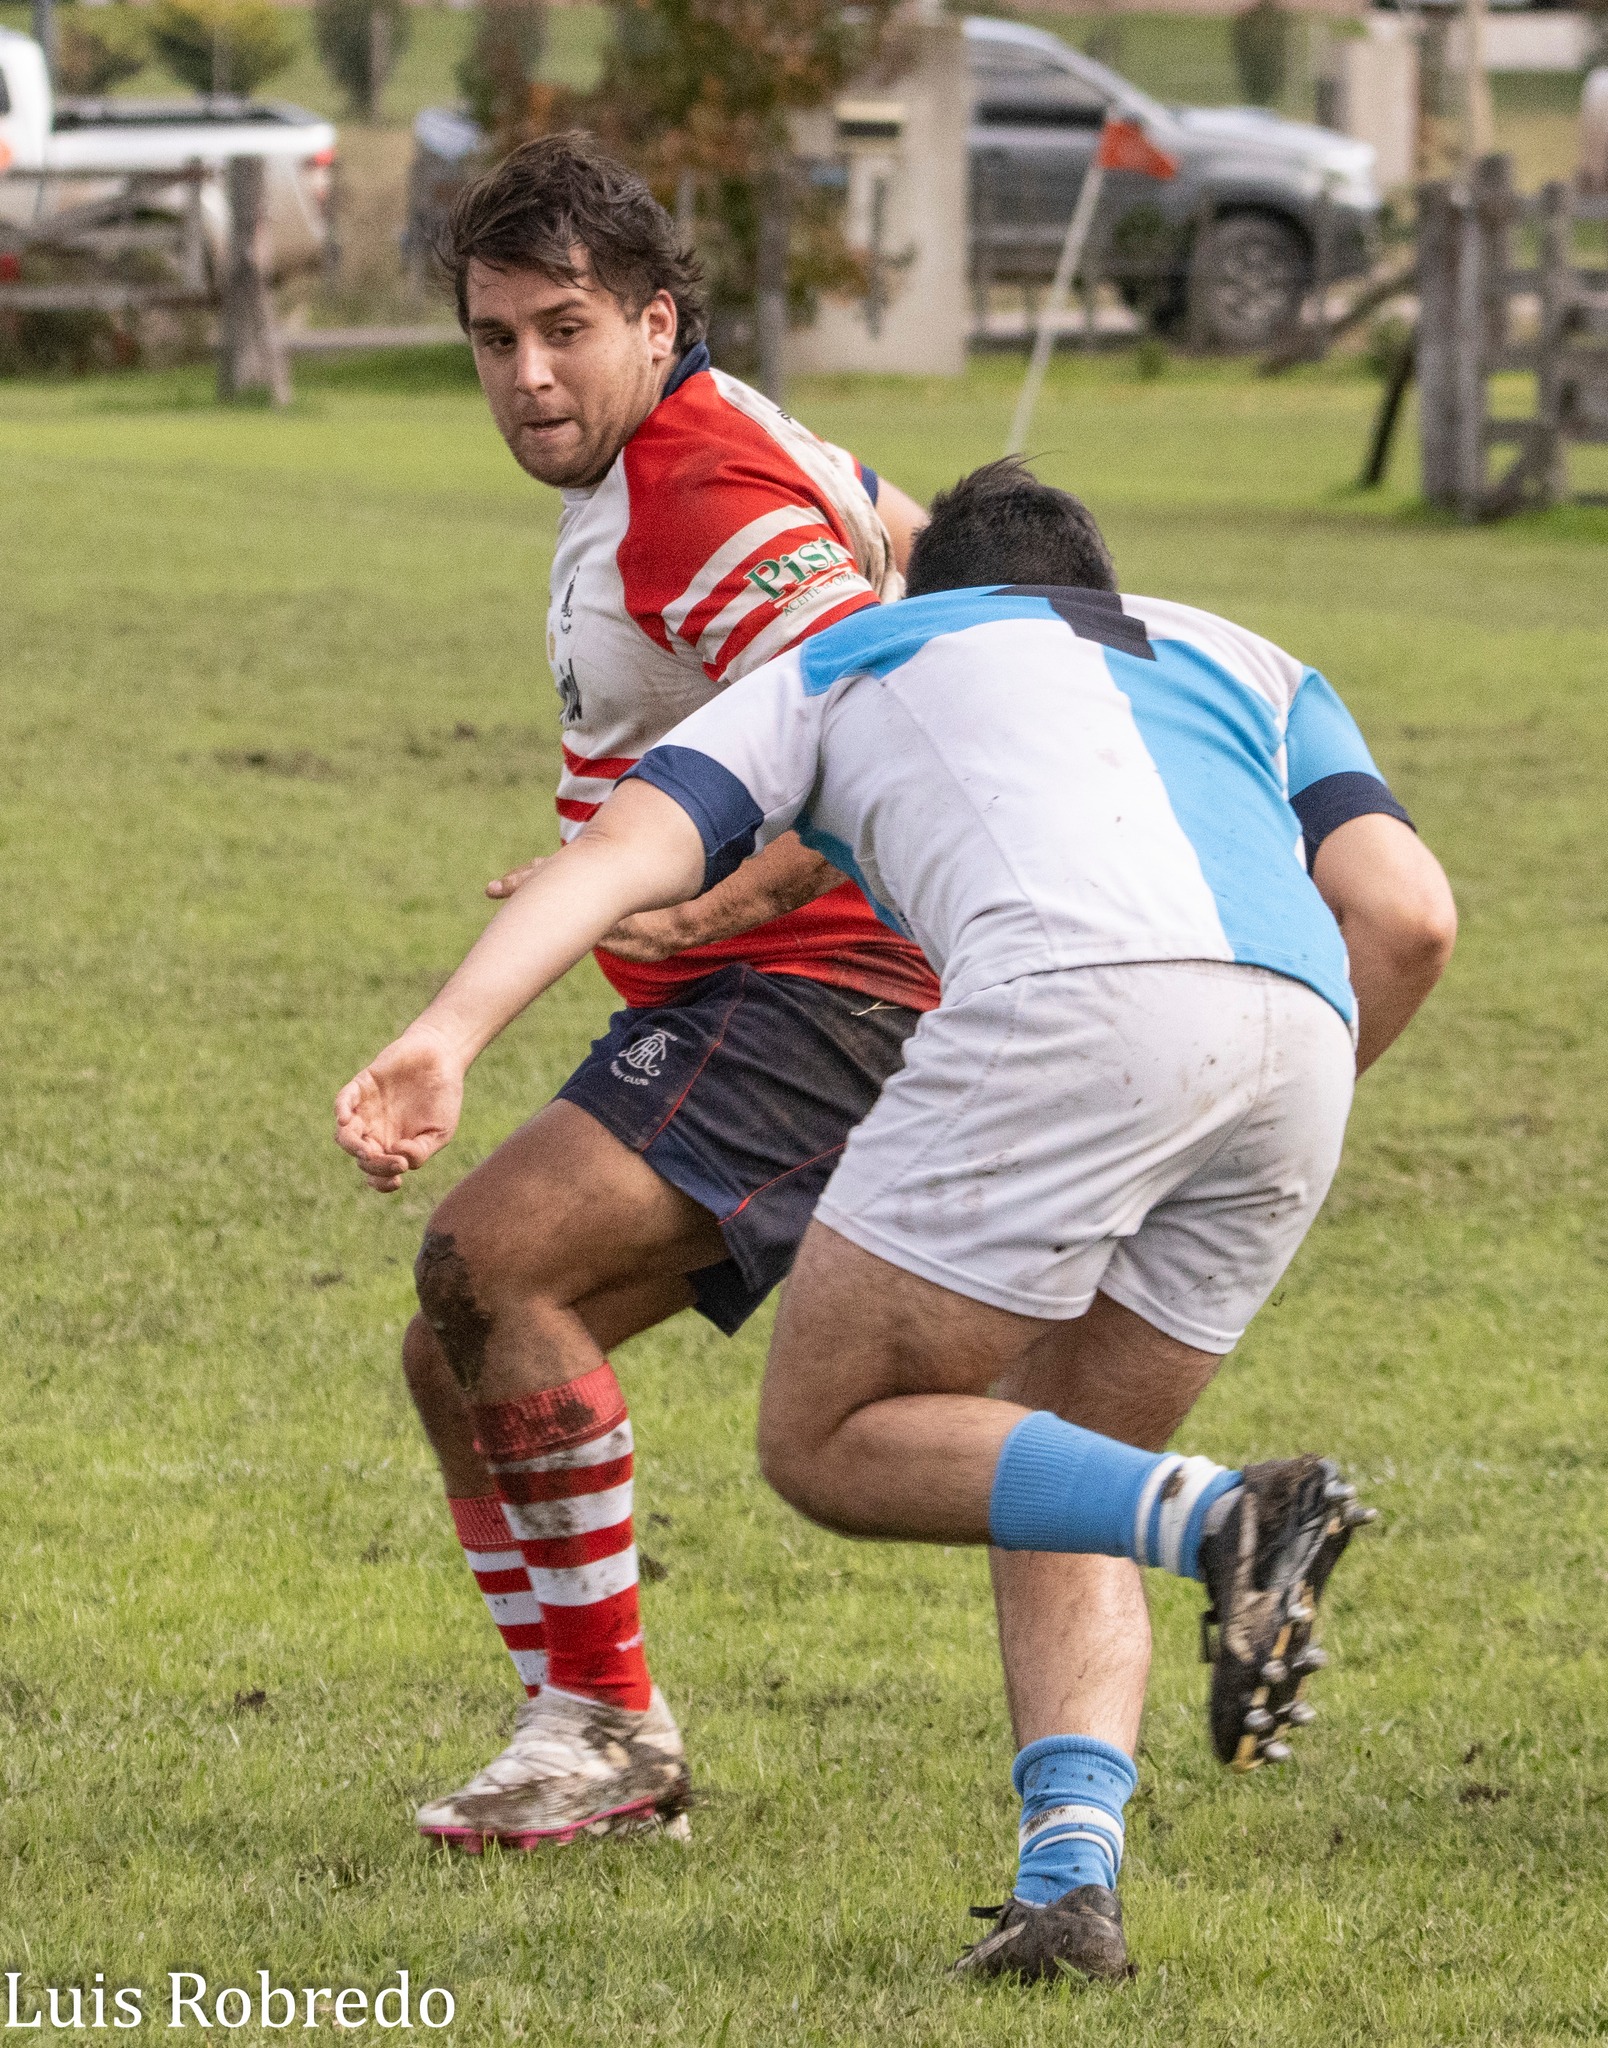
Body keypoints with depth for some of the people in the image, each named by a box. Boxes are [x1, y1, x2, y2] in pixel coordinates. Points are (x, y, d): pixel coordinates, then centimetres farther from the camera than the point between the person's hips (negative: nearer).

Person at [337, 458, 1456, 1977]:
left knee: (826, 1443, 9)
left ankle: (1225, 1521, -14)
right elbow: (1409, 916, 19)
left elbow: (629, 847, 13)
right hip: (1294, 1029, 5)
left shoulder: (843, 661, 32)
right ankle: (1069, 1883, 4)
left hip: (1074, 997, -4)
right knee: (1048, 1473, 23)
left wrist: (445, 1037, 1)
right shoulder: (1248, 665, 37)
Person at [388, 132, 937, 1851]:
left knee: (485, 1261, -24)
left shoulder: (706, 494, -19)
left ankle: (604, 1723, -17)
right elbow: (901, 546, 29)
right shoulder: (694, 451, 12)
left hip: (811, 997, -11)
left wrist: (708, 905, -38)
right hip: (707, 1011, 11)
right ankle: (583, 1751, 12)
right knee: (461, 1356, 5)